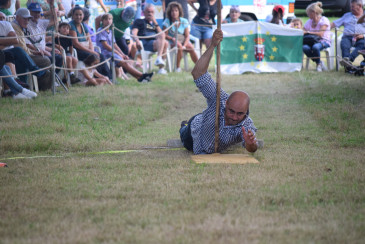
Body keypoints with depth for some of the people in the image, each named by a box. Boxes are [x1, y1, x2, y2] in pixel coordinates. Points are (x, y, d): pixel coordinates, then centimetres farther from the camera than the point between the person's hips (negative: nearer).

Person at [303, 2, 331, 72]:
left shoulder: (324, 20, -5)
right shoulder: (309, 22, 15)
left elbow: (321, 34, -17)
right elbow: (303, 32, 16)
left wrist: (308, 32, -20)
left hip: (324, 41, -5)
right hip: (312, 41, 5)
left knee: (315, 47, -41)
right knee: (305, 47, -31)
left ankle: (318, 64, -14)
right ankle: (319, 63, -12)